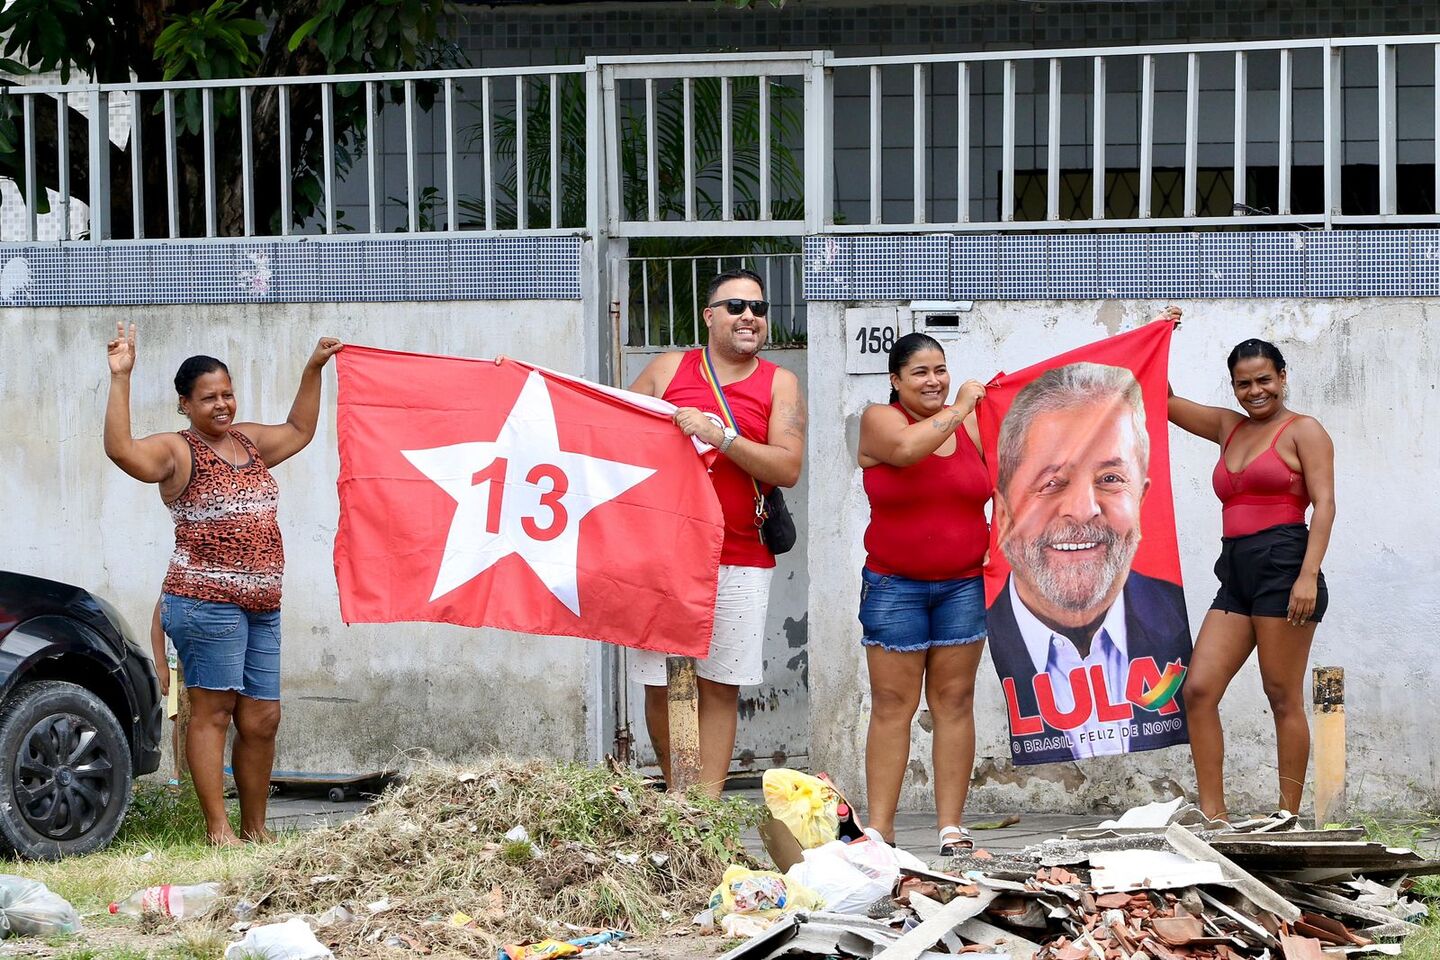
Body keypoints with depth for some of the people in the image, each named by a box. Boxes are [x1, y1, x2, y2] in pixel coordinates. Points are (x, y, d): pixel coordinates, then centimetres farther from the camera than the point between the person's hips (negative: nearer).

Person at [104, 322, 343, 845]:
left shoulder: (248, 441, 18)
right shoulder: (178, 451, -4)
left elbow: (299, 430, 37)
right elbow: (120, 449, -22)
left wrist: (313, 370, 34)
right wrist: (120, 378, -25)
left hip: (261, 606, 7)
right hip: (206, 601, -7)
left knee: (262, 719, 5)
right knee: (212, 709, -7)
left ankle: (255, 827, 14)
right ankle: (218, 827, -6)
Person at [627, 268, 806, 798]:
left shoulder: (779, 384, 6)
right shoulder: (667, 370, 9)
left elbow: (788, 468, -6)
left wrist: (722, 437, -16)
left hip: (741, 561, -1)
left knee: (720, 685, 0)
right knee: (661, 683, 0)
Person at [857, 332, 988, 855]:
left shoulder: (971, 424, 8)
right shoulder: (880, 420, -2)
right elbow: (907, 448, -24)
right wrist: (958, 409, -14)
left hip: (964, 585, 3)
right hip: (895, 586, -3)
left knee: (955, 703, 3)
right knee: (892, 706, -2)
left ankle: (952, 828, 6)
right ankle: (879, 830, -1)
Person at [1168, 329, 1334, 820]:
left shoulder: (1302, 430, 2)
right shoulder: (1228, 427, 21)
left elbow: (1324, 504, -7)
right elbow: (1164, 400, 28)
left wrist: (1308, 575, -18)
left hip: (1282, 565, -7)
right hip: (1236, 575, 7)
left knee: (1283, 698, -6)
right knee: (1198, 689, -5)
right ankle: (1212, 814, -6)